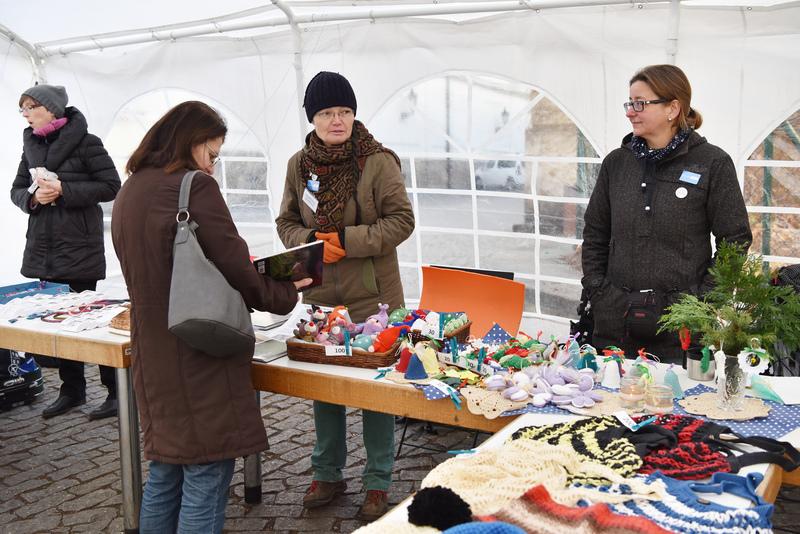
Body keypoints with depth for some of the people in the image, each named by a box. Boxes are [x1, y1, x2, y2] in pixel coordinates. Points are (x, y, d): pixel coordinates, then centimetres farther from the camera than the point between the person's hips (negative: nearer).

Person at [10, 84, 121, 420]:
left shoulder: (86, 142, -6)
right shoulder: (31, 146, 12)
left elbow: (111, 186, -10)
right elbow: (17, 190, 15)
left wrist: (64, 190, -18)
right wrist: (33, 197, -7)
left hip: (80, 248, -6)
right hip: (42, 249, 6)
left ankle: (117, 391, 9)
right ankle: (72, 390, 21)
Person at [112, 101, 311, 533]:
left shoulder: (129, 194, 10)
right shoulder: (194, 187, -15)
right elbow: (236, 273, -14)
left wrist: (243, 270, 15)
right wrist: (285, 294, 3)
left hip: (152, 357, 9)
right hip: (198, 360, -8)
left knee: (164, 472, 19)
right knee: (206, 477, 1)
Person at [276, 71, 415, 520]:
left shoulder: (378, 161, -10)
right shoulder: (300, 164, 4)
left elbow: (402, 221, -11)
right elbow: (287, 222, 12)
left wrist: (347, 241, -19)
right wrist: (310, 243, -9)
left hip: (371, 296, -4)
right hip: (319, 293, 5)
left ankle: (379, 482, 20)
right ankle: (328, 473, 32)